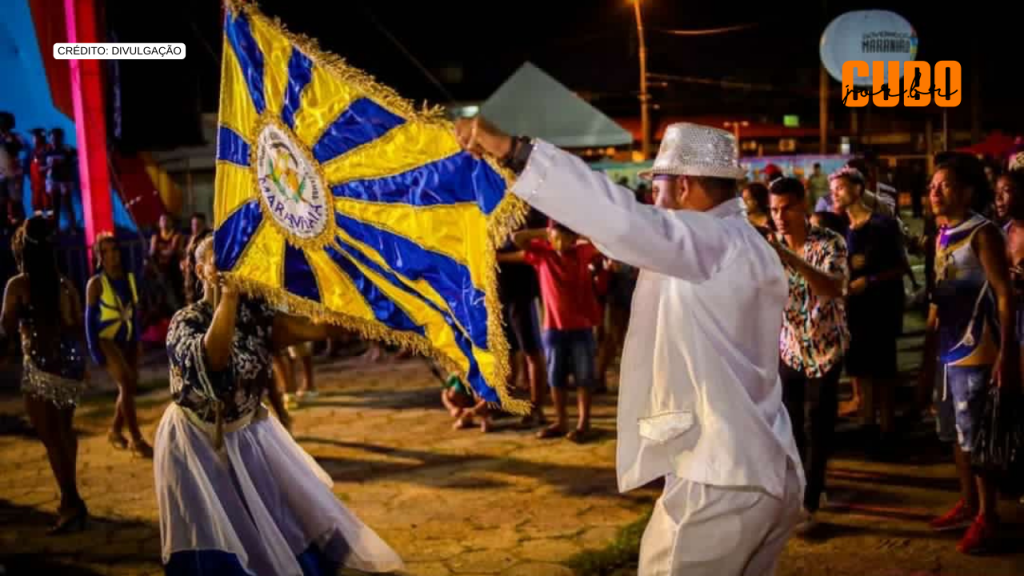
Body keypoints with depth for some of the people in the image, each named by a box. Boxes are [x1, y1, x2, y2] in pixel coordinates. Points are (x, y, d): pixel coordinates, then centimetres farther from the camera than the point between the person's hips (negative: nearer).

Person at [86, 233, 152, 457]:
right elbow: (90, 319, -8)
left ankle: (115, 431, 29)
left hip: (127, 339, 6)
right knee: (126, 384, -15)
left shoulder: (129, 277, 3)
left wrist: (138, 340, 8)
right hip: (107, 340, -5)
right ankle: (136, 440, -9)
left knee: (131, 386, 8)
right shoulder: (96, 283, -11)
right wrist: (95, 351, -11)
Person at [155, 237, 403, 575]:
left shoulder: (255, 313, -7)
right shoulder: (186, 322, -17)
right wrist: (228, 296, -39)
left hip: (249, 435, 5)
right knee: (217, 544, -4)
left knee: (287, 525, 11)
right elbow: (213, 359, -41)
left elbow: (317, 327, -22)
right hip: (198, 443, -4)